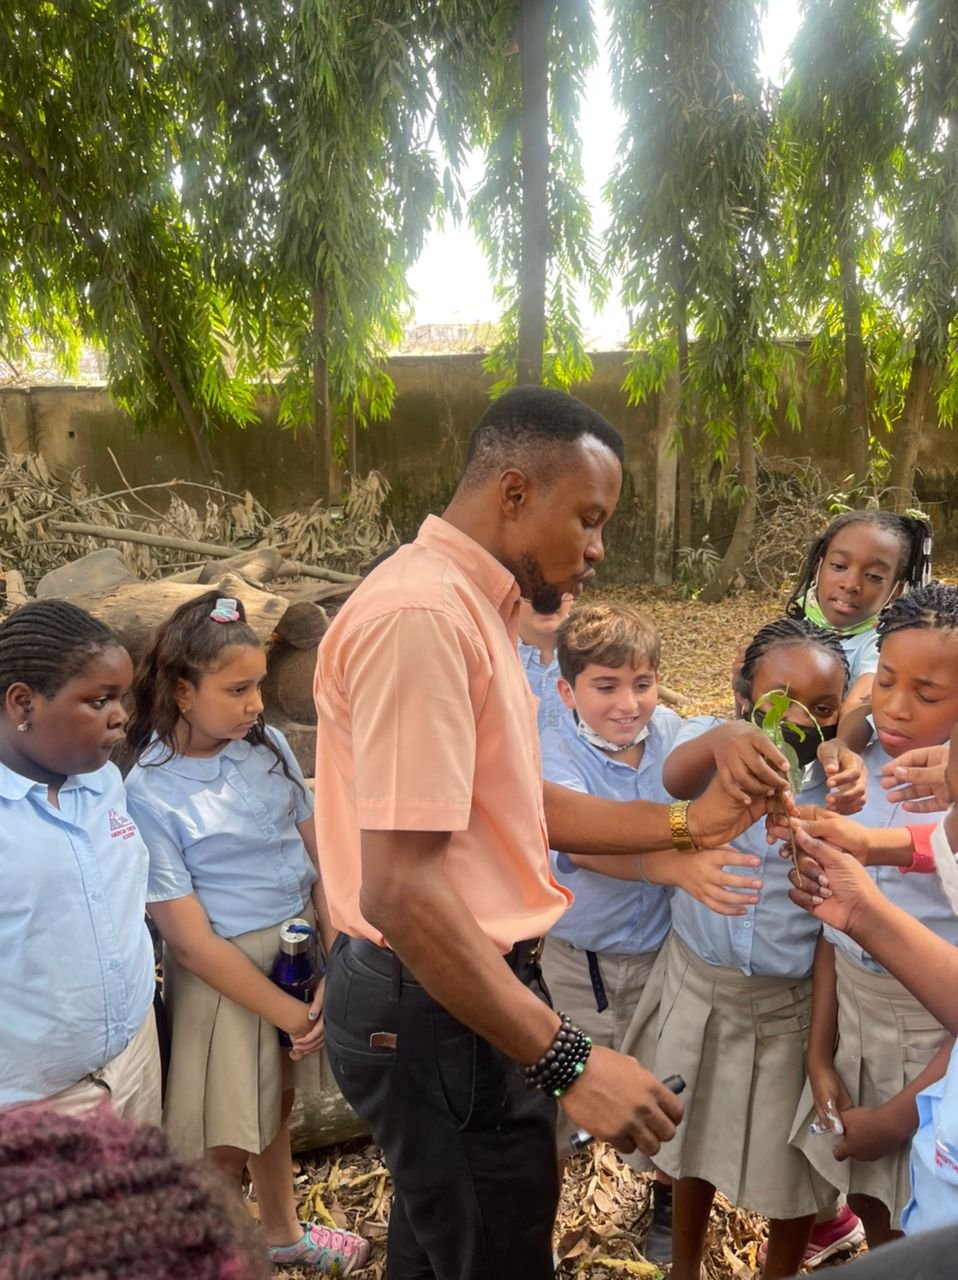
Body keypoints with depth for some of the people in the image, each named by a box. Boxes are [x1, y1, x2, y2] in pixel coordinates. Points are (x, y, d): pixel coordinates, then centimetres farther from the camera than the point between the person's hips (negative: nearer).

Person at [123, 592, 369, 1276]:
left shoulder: (268, 745, -5)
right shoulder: (150, 793, -18)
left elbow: (319, 853, -3)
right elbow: (189, 939, -17)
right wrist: (291, 1013, -14)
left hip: (304, 947, 5)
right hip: (226, 968, -5)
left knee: (276, 1103, 26)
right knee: (229, 1138, 8)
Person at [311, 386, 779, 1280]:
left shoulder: (469, 608, 10)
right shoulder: (421, 613, -24)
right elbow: (400, 890, -29)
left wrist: (683, 825, 6)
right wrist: (567, 1061, -24)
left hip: (463, 992, 10)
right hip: (444, 1011, -10)